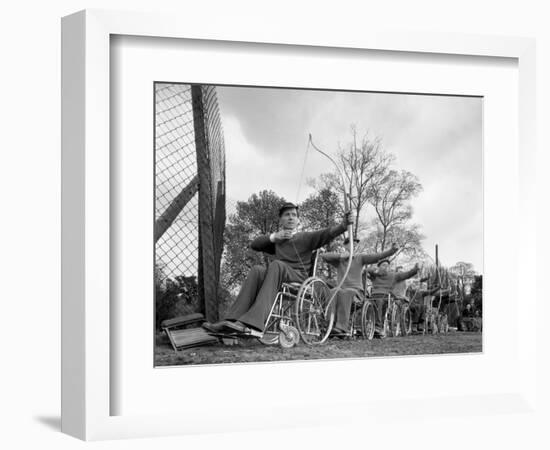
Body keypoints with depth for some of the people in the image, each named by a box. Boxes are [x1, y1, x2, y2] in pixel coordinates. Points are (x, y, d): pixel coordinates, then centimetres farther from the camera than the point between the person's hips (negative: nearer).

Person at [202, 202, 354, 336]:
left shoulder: (306, 238, 17)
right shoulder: (277, 241, 30)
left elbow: (328, 233, 0)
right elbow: (254, 244, 18)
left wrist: (344, 224, -19)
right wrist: (273, 237, 5)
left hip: (298, 278, -3)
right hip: (278, 279, 4)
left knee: (276, 265, -33)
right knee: (257, 270, -27)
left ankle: (253, 323, -51)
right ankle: (232, 321, -42)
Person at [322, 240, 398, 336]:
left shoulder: (360, 258, 8)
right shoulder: (338, 259, 11)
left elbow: (377, 256, -5)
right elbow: (324, 256, -3)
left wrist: (391, 251, -20)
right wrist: (341, 256, -10)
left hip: (356, 291, -2)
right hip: (342, 288, 2)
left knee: (346, 292, -37)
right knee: (334, 292, -34)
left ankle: (342, 327, -45)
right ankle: (333, 323, -41)